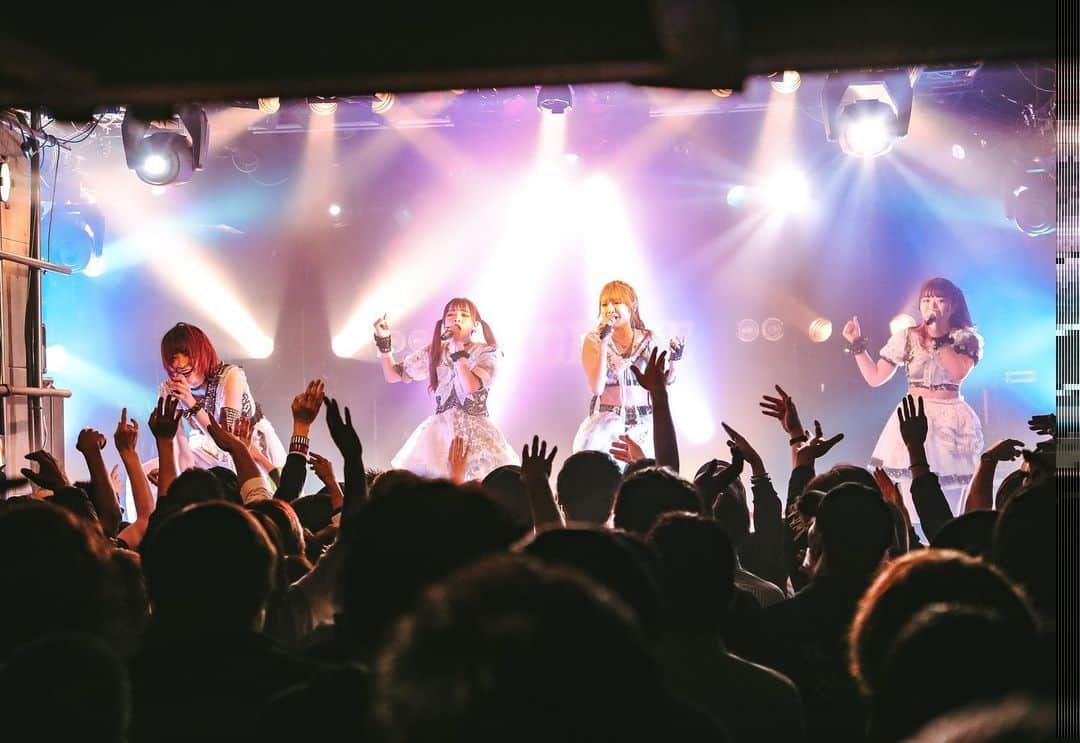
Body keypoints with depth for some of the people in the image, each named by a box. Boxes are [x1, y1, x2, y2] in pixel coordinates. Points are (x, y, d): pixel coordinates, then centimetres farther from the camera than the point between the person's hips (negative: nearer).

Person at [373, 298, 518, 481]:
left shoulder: (487, 353, 0)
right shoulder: (433, 353, 11)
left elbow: (471, 387, -17)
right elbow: (392, 375, 16)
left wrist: (458, 349, -13)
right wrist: (383, 340, 6)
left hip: (476, 433, -2)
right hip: (439, 431, 2)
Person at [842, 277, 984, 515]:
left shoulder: (965, 338, 2)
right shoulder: (906, 337, 6)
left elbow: (959, 372, -17)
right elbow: (874, 377, 7)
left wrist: (939, 337, -17)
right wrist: (857, 343, 1)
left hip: (950, 422, -1)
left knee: (948, 513, 0)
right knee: (914, 511, -4)